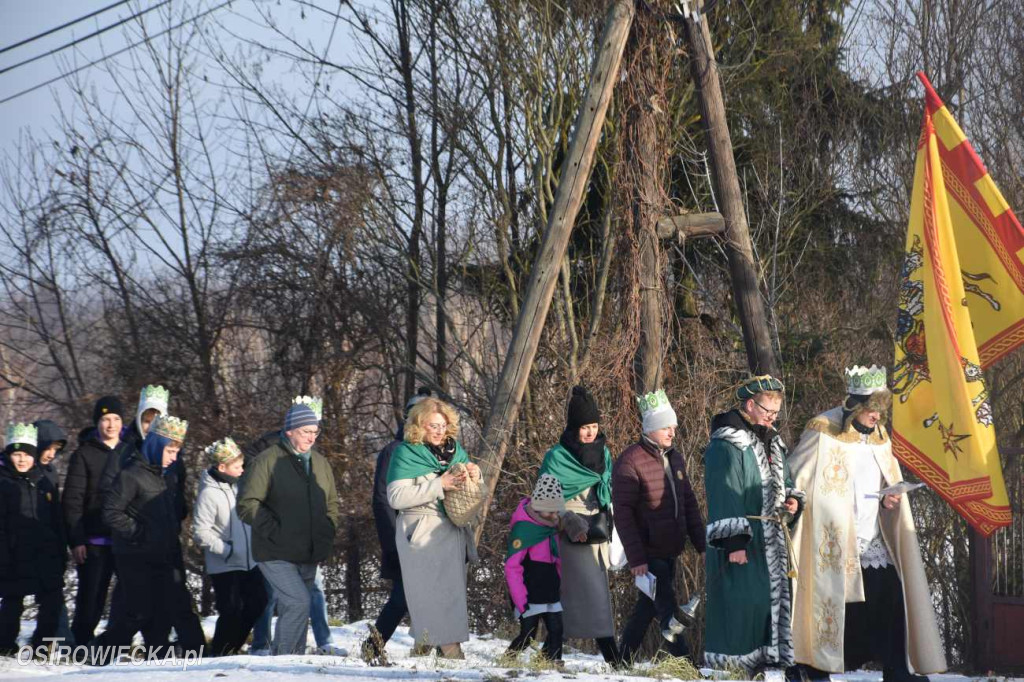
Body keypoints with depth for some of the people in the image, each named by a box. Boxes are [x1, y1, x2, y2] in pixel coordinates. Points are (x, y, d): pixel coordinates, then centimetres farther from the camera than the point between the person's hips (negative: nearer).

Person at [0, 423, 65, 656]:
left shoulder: (44, 482, 13)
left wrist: (60, 553, 12)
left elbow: (57, 523, 17)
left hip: (46, 553, 4)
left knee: (52, 601, -1)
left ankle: (43, 645, 9)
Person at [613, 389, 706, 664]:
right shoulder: (630, 461, -13)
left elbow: (689, 504, 19)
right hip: (648, 554, -8)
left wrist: (702, 543, 11)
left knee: (648, 605, 14)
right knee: (666, 608, -12)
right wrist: (635, 558, -20)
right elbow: (623, 514, -16)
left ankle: (625, 659, 25)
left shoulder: (675, 459, 12)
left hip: (669, 552, 8)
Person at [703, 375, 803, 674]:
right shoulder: (726, 445, -13)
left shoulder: (772, 442, 16)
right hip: (741, 541, -9)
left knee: (774, 598, 10)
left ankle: (767, 656, 17)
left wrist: (792, 501, 5)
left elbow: (782, 483, 28)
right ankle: (731, 666, -7)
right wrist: (734, 541, -22)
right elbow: (723, 496, -18)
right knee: (741, 602, -11)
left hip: (770, 540, 9)